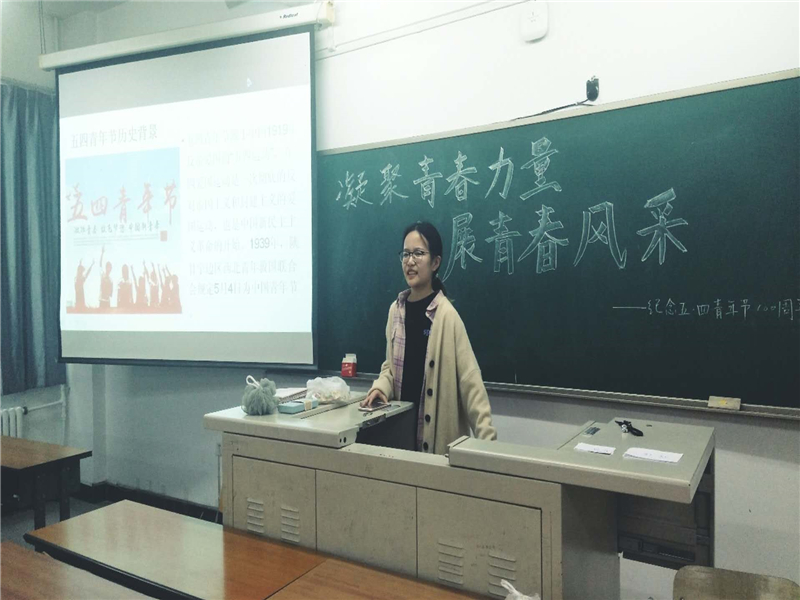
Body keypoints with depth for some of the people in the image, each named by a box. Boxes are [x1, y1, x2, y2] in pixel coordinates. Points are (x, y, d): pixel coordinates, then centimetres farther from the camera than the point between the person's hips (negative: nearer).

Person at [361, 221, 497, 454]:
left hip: (437, 432, -5)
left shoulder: (447, 315, -15)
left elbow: (470, 380, -18)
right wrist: (381, 386, -6)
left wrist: (487, 437, -23)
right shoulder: (396, 310, 2)